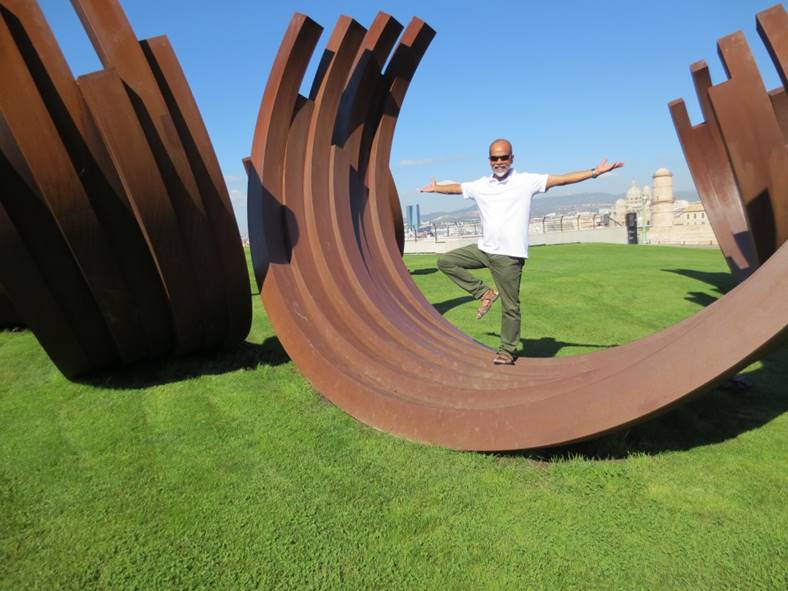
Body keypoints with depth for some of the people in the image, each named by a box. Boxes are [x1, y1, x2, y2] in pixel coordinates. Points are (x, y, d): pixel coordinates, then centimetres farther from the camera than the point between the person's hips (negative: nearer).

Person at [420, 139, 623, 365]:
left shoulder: (527, 181, -4)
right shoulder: (480, 185, 8)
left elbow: (562, 179, -7)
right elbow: (456, 188, 25)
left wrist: (595, 171, -13)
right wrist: (435, 188, 39)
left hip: (509, 255, -5)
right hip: (484, 249, 5)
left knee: (510, 306, 1)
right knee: (445, 261, 0)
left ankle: (507, 350, 18)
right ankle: (484, 293, 5)